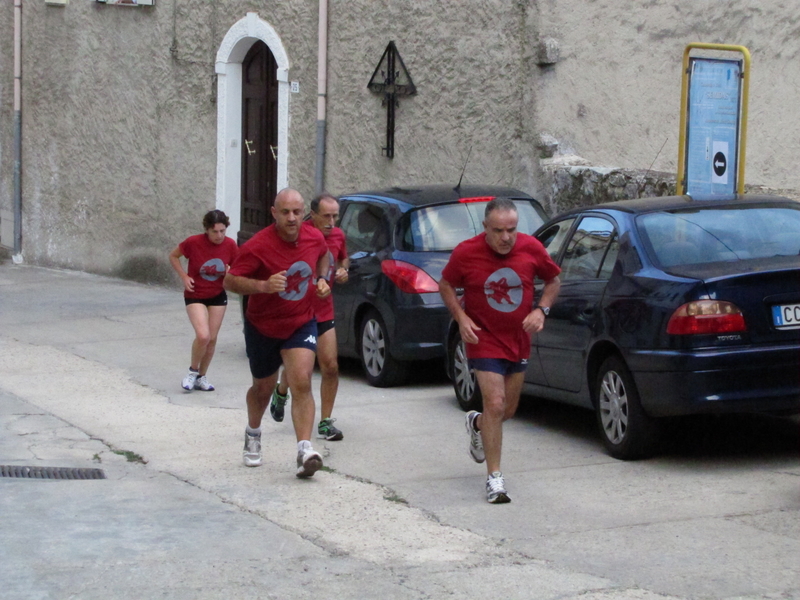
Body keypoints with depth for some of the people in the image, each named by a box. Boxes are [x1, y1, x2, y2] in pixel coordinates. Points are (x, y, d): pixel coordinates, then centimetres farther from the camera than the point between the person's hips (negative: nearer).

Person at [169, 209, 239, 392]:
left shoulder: (230, 245, -10)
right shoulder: (194, 242, -19)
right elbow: (173, 256, -2)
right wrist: (184, 277, -13)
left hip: (218, 296, 3)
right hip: (195, 296, -3)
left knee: (212, 339, 6)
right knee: (203, 335, -20)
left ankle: (201, 377, 24)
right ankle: (193, 371, 5)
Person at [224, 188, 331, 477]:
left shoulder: (315, 238, -8)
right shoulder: (257, 246, -22)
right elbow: (229, 281, -20)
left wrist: (322, 278, -1)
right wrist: (264, 285, -35)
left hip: (301, 324, 1)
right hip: (262, 326, -1)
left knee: (301, 382, -19)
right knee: (263, 387, 16)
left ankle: (304, 450, -24)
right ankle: (253, 434, 46)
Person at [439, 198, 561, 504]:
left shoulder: (532, 248, -8)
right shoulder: (466, 253, -14)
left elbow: (553, 280, 8)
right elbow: (446, 285, 2)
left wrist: (541, 310, -9)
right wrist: (461, 318, -12)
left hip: (518, 340, 4)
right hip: (484, 339, -4)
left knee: (508, 409, 15)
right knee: (495, 404, -15)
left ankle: (477, 424, 50)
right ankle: (494, 478, -6)